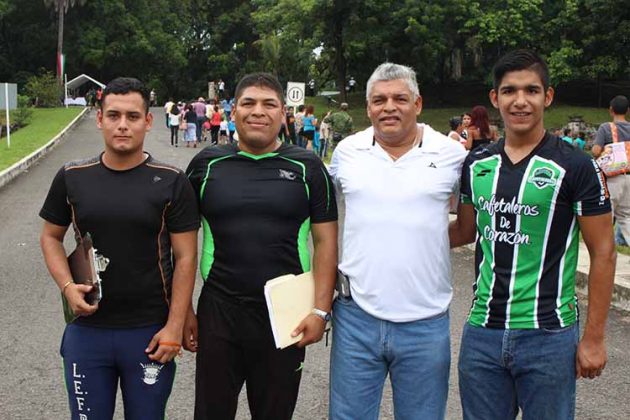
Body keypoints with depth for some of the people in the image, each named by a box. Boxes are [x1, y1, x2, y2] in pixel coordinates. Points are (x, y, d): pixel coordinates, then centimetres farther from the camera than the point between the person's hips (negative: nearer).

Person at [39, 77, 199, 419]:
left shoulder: (172, 183, -6)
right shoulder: (72, 177, 2)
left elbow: (185, 257, -5)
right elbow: (51, 237, 12)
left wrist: (174, 326, -10)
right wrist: (66, 286, -6)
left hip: (150, 333, -2)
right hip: (86, 330, 2)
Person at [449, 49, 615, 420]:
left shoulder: (575, 166, -8)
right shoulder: (476, 164, 5)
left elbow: (603, 253, -6)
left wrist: (594, 337, -8)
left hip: (549, 334, -4)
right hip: (482, 333, 4)